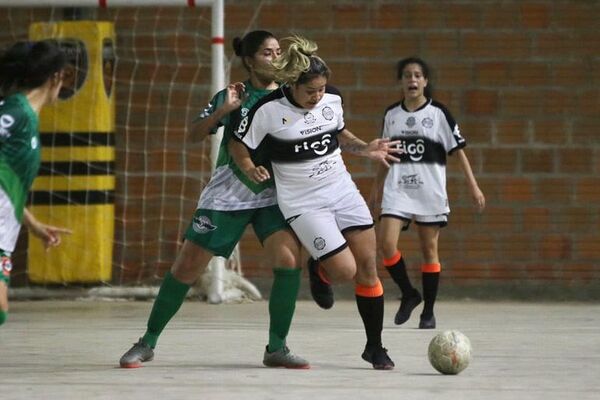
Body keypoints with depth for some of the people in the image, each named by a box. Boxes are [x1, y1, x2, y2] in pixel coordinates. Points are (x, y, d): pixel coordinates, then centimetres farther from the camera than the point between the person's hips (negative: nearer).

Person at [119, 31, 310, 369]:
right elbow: (196, 135, -8)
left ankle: (277, 348, -9)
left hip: (273, 197, 1)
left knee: (288, 259, -21)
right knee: (187, 268, -1)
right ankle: (148, 343, 13)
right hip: (227, 197, -1)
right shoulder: (234, 96, -1)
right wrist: (224, 109, -21)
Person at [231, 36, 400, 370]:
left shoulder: (332, 98, -2)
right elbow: (240, 146, -5)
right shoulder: (269, 110, -16)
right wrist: (251, 169, -24)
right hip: (304, 202, -5)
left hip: (342, 189, 5)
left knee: (368, 267, -2)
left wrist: (365, 148, 2)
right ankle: (321, 273, 26)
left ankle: (375, 347, 11)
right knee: (345, 271, -13)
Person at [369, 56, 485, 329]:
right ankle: (408, 294, 7)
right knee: (386, 242, -14)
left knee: (429, 249, 2)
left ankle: (428, 312, 11)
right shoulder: (391, 114, 9)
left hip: (430, 190, -2)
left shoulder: (438, 113, -1)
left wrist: (473, 186, -6)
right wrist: (377, 188, 22)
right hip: (397, 189, 2)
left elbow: (458, 150, -1)